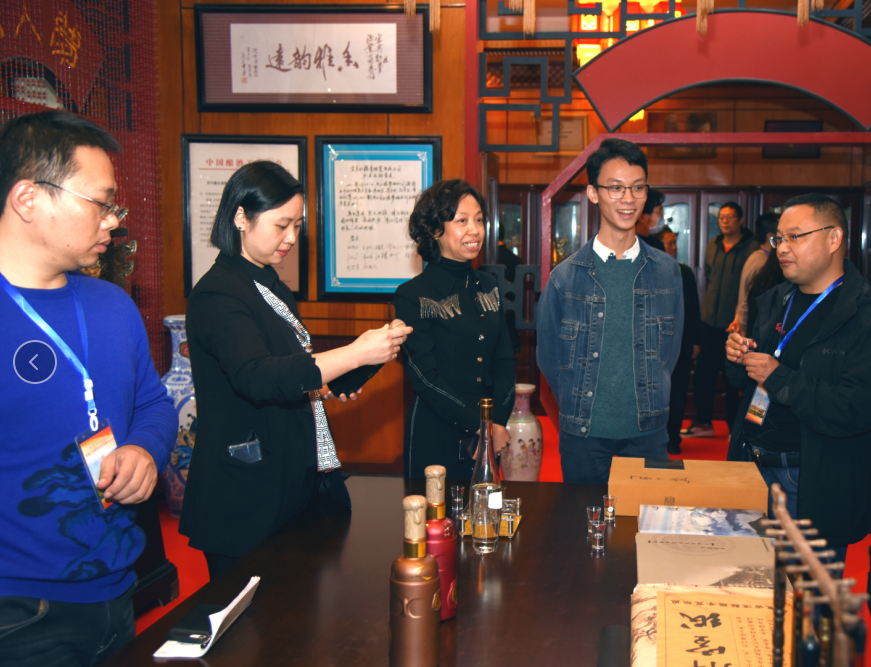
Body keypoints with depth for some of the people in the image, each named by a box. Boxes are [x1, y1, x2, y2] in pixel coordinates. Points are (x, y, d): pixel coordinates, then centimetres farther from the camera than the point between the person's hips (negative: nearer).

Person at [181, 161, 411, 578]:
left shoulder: (273, 288, 14)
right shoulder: (217, 294, -15)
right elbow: (255, 378, -31)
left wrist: (322, 387, 7)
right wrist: (354, 355, -34)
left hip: (294, 482, 9)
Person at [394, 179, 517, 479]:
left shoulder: (487, 286, 9)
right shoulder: (412, 295, -8)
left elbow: (505, 360, 9)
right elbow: (423, 376, -12)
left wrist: (497, 422, -6)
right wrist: (479, 426, -14)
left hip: (489, 437, 5)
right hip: (435, 436, -5)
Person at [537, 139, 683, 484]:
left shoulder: (667, 271, 4)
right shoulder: (565, 276, -2)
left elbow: (670, 349, 11)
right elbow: (549, 357, 6)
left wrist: (648, 403, 5)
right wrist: (580, 408, 3)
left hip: (647, 433, 1)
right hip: (583, 435, -1)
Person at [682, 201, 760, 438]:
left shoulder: (752, 248, -6)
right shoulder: (713, 246, 12)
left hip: (735, 323, -5)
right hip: (710, 321, 6)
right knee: (703, 372, 9)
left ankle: (734, 425, 15)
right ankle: (703, 422, 22)